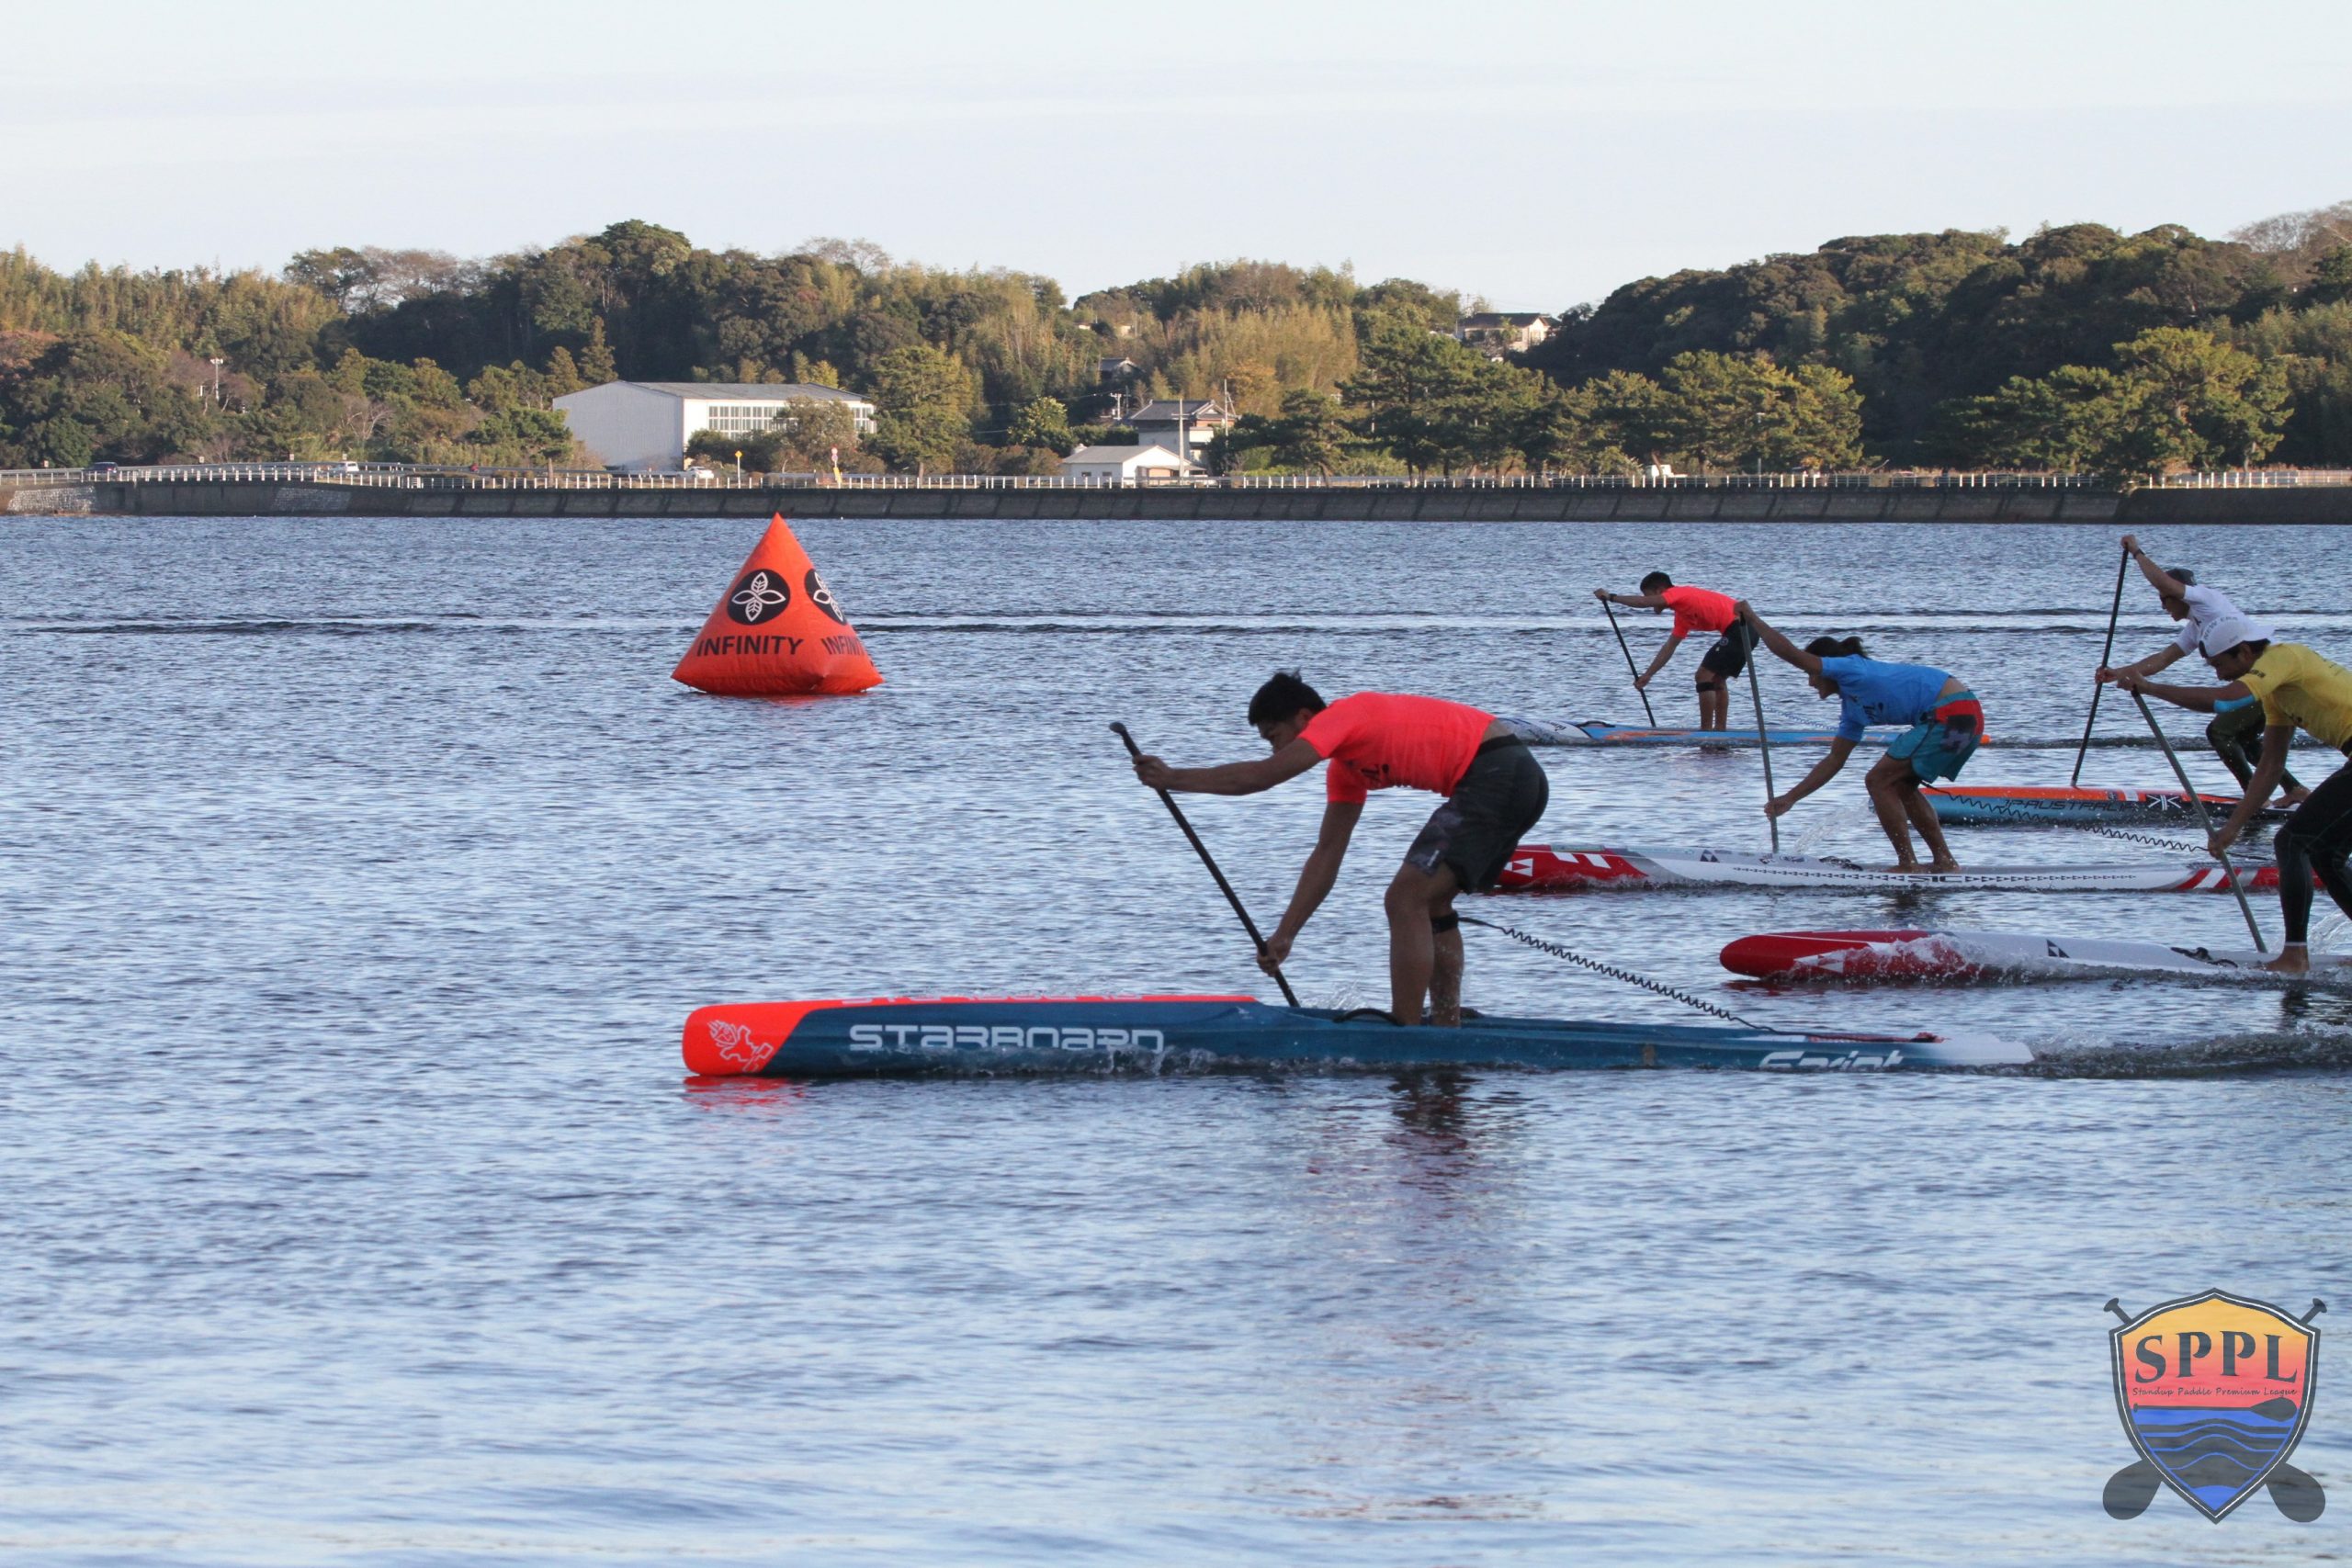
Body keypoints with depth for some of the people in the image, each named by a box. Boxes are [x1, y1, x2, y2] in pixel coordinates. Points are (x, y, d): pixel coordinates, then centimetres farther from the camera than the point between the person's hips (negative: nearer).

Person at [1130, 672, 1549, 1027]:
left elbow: (1260, 776, -13)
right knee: (1429, 901, 21)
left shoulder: (1340, 717, -6)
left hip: (1495, 775, -10)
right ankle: (1448, 1030, 21)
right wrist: (1285, 935, 23)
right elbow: (1326, 856, 24)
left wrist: (1172, 778, -5)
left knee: (1407, 899, -11)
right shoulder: (1348, 767, 21)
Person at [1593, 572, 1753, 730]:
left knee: (1704, 675, -4)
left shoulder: (1677, 593, -2)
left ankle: (1706, 730, -3)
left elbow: (1643, 602, -17)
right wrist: (1647, 675, 27)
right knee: (1717, 679, 20)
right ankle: (1720, 730, 20)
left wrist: (1611, 597, -10)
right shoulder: (1683, 616, 24)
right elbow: (1669, 648, 27)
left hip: (1738, 626, -10)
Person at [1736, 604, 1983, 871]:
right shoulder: (1854, 709, 24)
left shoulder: (1851, 668, 0)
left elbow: (1790, 653, -6)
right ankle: (1944, 862, 21)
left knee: (1879, 781, -4)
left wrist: (1753, 619, 6)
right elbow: (1835, 760, 29)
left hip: (1950, 715, -10)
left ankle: (1908, 865, -2)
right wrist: (1790, 798, 30)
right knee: (1900, 787, 20)